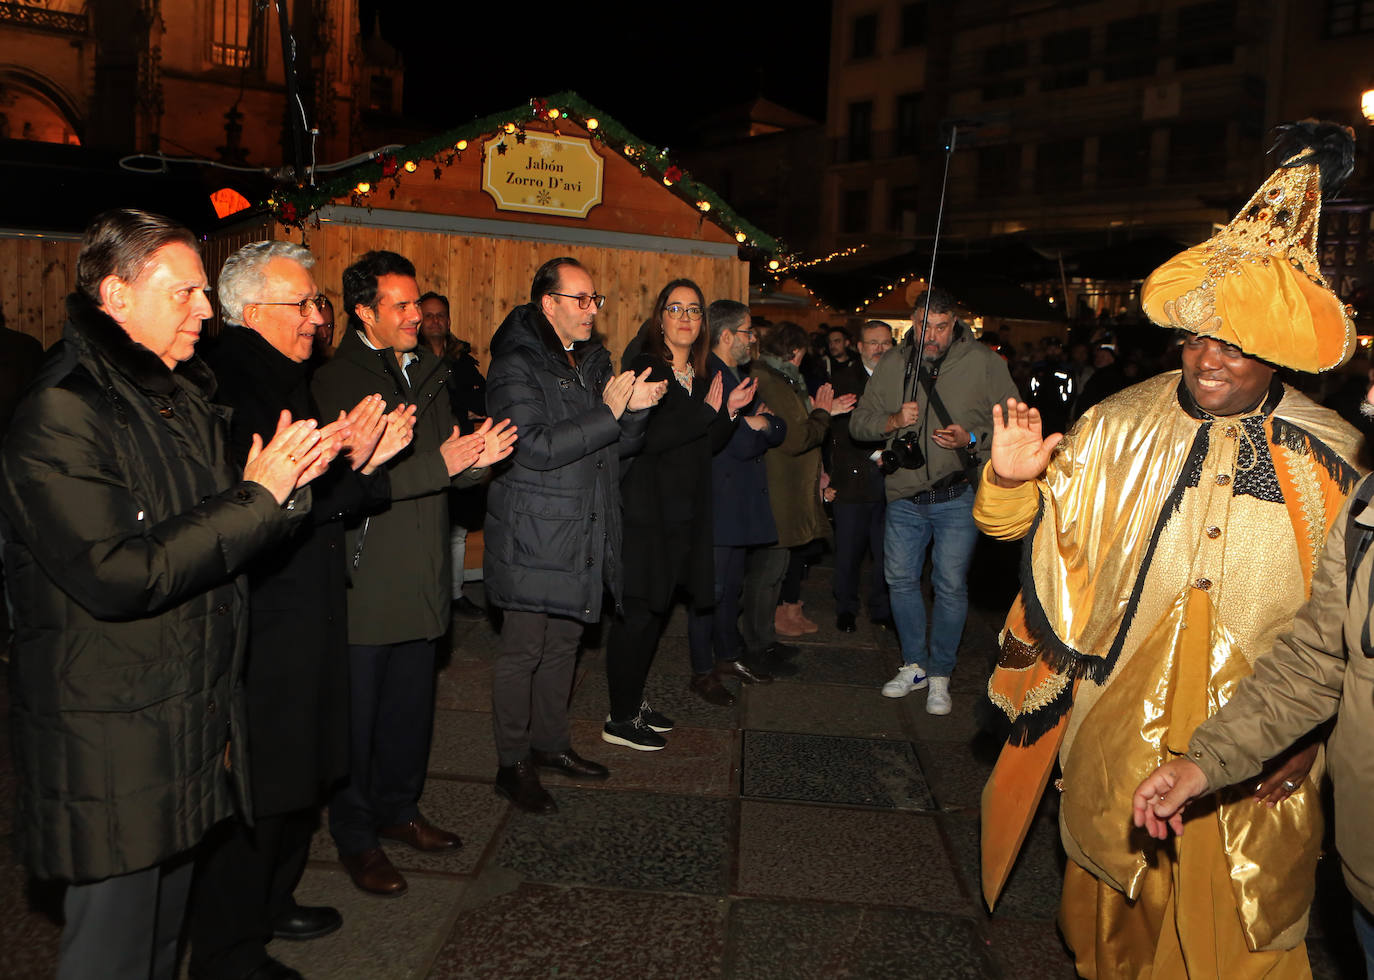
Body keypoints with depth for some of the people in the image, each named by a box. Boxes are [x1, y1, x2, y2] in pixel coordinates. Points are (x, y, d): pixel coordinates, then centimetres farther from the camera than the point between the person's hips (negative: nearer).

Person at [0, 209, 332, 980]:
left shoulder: (185, 399, 12)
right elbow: (117, 575, -24)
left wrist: (291, 480, -5)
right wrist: (258, 496, -20)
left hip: (193, 721, 8)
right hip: (111, 746, -8)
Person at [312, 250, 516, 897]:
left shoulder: (426, 375, 13)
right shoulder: (334, 381, -11)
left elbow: (447, 466, 15)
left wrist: (478, 459, -8)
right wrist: (441, 465, -26)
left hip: (421, 577, 7)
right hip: (364, 582, -7)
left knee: (411, 705, 18)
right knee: (357, 713, 6)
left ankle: (397, 810, 36)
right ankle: (355, 838, 22)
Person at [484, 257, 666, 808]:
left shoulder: (595, 362, 13)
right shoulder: (516, 365, -12)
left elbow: (623, 446, 13)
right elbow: (535, 447, -23)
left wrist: (636, 408, -8)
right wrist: (608, 412, -21)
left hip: (584, 536, 8)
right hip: (534, 539, -7)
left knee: (564, 643, 17)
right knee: (523, 651, 1)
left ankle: (550, 742, 33)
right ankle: (513, 763, 14)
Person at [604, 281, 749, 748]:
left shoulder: (702, 378, 15)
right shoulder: (644, 368, -8)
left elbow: (708, 446, 17)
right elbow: (647, 437, -21)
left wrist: (729, 412, 1)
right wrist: (707, 411, -16)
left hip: (684, 512, 8)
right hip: (646, 509, -8)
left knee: (656, 607, 13)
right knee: (637, 612, -3)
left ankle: (633, 700, 26)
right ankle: (621, 717, 7)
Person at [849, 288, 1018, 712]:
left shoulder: (984, 363, -3)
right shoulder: (892, 364, 6)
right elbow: (859, 423, 8)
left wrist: (972, 440, -18)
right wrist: (892, 420, -11)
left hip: (957, 498, -3)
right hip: (904, 498, 3)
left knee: (951, 586, 0)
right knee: (900, 579, 10)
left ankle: (940, 674, 18)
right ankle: (914, 665, 28)